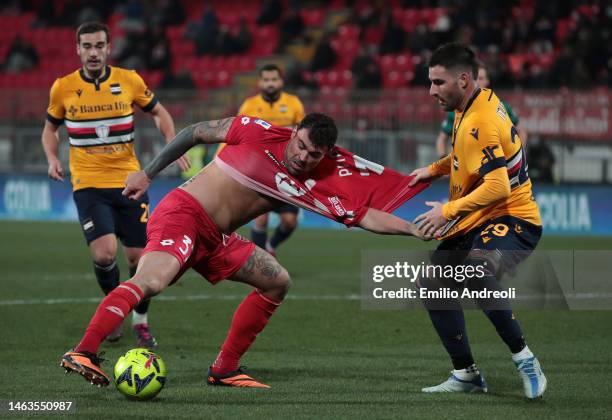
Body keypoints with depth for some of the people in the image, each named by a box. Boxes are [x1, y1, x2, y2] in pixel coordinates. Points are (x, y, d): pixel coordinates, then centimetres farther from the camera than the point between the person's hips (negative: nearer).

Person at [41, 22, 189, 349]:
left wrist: (172, 144, -3)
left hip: (129, 181, 1)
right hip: (88, 184, -1)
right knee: (104, 253, -19)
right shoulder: (63, 88, -2)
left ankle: (140, 322, 25)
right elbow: (51, 128, 14)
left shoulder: (129, 80, -1)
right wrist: (52, 158, -5)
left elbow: (159, 113, 14)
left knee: (139, 257, 1)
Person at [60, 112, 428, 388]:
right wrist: (148, 173, -1)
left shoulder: (318, 183, 2)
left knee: (278, 282, 8)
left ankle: (225, 368, 10)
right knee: (151, 282, -31)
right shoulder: (258, 133, -10)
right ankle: (84, 352, -36)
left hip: (217, 240, 7)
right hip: (183, 212, -7)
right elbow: (194, 133, 0)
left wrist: (416, 230, -14)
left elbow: (367, 216, -2)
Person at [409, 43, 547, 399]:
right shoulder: (485, 99, 6)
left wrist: (449, 211, -25)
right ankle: (467, 375, 18)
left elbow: (497, 187, -30)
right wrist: (434, 169, 14)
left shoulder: (478, 124, -24)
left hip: (512, 220, -11)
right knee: (433, 283, 11)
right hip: (478, 221, 11)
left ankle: (524, 358, -23)